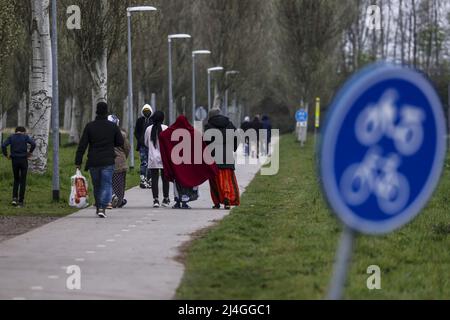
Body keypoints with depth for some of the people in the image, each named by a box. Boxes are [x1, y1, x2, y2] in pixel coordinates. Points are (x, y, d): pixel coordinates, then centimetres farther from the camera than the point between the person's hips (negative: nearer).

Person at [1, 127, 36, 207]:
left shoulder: (11, 138, 6)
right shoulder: (25, 137, 1)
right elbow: (33, 144, -14)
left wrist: (6, 155, 2)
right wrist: (30, 152, -1)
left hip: (14, 160, 2)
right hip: (23, 160, -2)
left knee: (16, 180, 18)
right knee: (22, 181, 7)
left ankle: (14, 198, -1)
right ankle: (21, 201, 3)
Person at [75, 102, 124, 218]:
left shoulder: (89, 126, -1)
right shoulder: (113, 127, -2)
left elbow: (82, 145, -4)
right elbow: (120, 143, 4)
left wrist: (78, 161, -2)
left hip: (93, 162, 2)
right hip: (108, 162, -2)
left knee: (97, 186, 17)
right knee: (106, 185, -2)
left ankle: (98, 207, 27)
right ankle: (102, 208, -17)